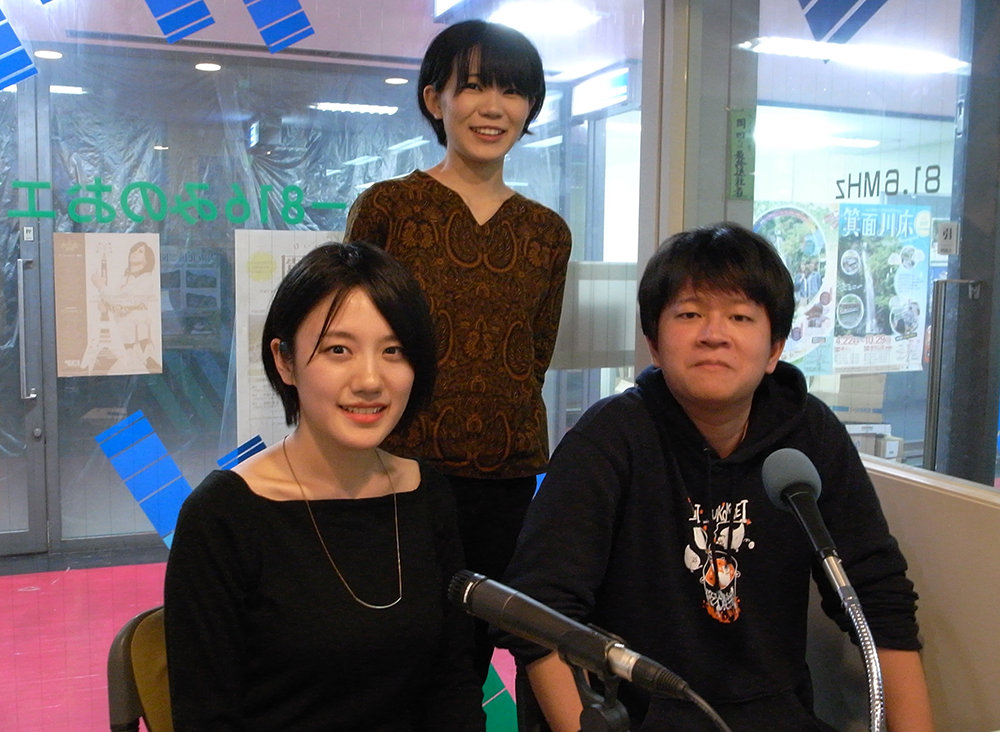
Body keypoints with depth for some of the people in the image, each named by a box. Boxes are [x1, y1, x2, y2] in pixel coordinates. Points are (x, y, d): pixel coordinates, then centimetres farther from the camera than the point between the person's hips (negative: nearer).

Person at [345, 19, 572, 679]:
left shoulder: (548, 232, 8)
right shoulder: (386, 207, -3)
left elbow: (533, 363, 12)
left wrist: (493, 435, 2)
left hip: (508, 479, 4)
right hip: (404, 470, -3)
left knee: (473, 657, 16)